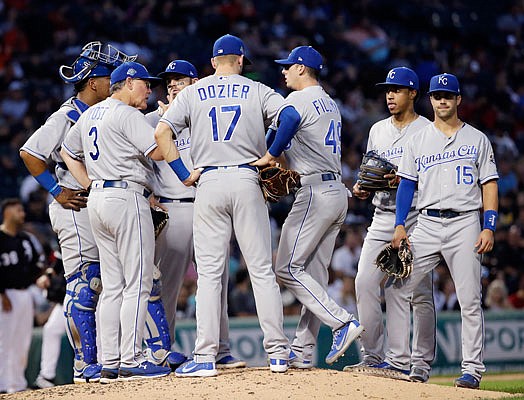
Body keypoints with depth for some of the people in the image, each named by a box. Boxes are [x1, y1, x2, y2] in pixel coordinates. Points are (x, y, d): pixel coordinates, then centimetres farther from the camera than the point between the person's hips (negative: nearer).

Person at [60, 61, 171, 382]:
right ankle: (131, 362, -11)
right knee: (137, 283, -7)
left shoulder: (89, 115, 18)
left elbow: (67, 152, 28)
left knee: (112, 285, 9)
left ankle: (110, 364, 7)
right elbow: (158, 151, -16)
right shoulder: (127, 114, -9)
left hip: (97, 199, 9)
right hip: (127, 198, -9)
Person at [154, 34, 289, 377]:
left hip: (208, 183, 0)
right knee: (262, 270, 3)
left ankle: (206, 357, -4)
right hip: (246, 181, 0)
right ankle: (278, 352, 2)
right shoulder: (258, 91, 8)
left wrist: (184, 174, 2)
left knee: (209, 272, 1)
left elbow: (162, 132, -1)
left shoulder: (192, 94, 10)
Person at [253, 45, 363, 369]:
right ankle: (302, 352, 10)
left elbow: (288, 120, -30)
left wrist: (270, 156, -22)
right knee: (314, 273, 9)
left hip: (315, 192, -9)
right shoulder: (332, 105, 23)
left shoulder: (299, 99, -7)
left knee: (288, 267, -7)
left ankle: (343, 322, -16)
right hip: (339, 192, 9)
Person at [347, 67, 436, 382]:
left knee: (420, 293, -4)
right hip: (383, 218, 6)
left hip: (417, 218, -6)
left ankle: (422, 364, 3)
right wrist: (363, 188, 3)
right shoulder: (378, 130, 18)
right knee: (365, 282, -7)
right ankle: (381, 358, -2)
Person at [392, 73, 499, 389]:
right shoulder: (418, 141, 13)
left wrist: (489, 228, -7)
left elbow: (489, 185, 4)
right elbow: (407, 184, 12)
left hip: (465, 224, -3)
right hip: (427, 225, 3)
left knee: (470, 301, -5)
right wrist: (400, 226, 0)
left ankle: (472, 369, -1)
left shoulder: (477, 139, 7)